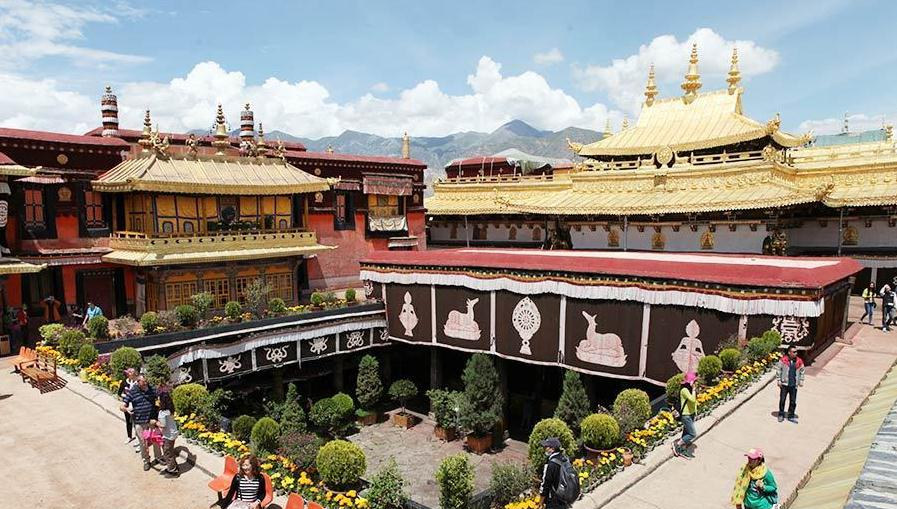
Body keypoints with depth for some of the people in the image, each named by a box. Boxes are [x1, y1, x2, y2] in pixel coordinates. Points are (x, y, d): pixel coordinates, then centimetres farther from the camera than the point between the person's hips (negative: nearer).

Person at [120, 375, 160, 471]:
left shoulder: (152, 390, -2)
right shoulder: (131, 392, -10)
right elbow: (122, 406, -11)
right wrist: (126, 409, -34)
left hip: (153, 420, 2)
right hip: (139, 422, -2)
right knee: (143, 442, 8)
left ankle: (158, 457, 33)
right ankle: (146, 461, 28)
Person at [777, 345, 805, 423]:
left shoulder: (799, 362, 0)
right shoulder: (783, 360, -8)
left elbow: (802, 371, 13)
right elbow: (779, 370, -1)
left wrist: (801, 381, 7)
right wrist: (779, 380, -2)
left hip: (794, 385, 2)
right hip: (784, 384, -2)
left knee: (793, 401, 7)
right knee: (782, 400, 4)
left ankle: (791, 416, 22)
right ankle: (781, 415, 19)